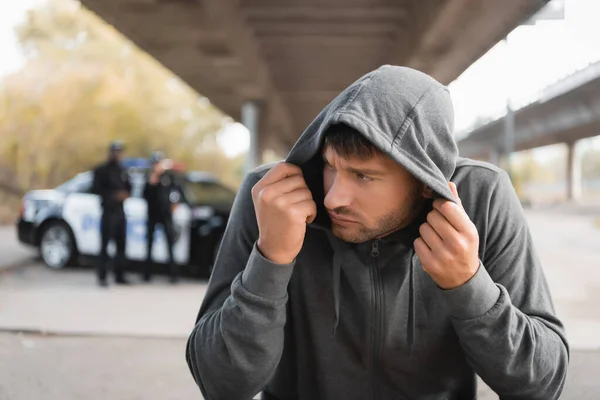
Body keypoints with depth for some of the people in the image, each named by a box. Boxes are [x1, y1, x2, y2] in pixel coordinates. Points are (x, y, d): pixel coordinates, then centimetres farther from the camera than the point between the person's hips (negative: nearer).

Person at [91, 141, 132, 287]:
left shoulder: (122, 171, 18)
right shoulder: (102, 170, 0)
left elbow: (128, 187, 21)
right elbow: (96, 188, -9)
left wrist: (125, 193, -3)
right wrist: (113, 195, -18)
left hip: (120, 210, 6)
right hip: (108, 210, -6)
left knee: (121, 244, 4)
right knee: (105, 244, -8)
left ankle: (119, 276, 10)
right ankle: (102, 276, -5)